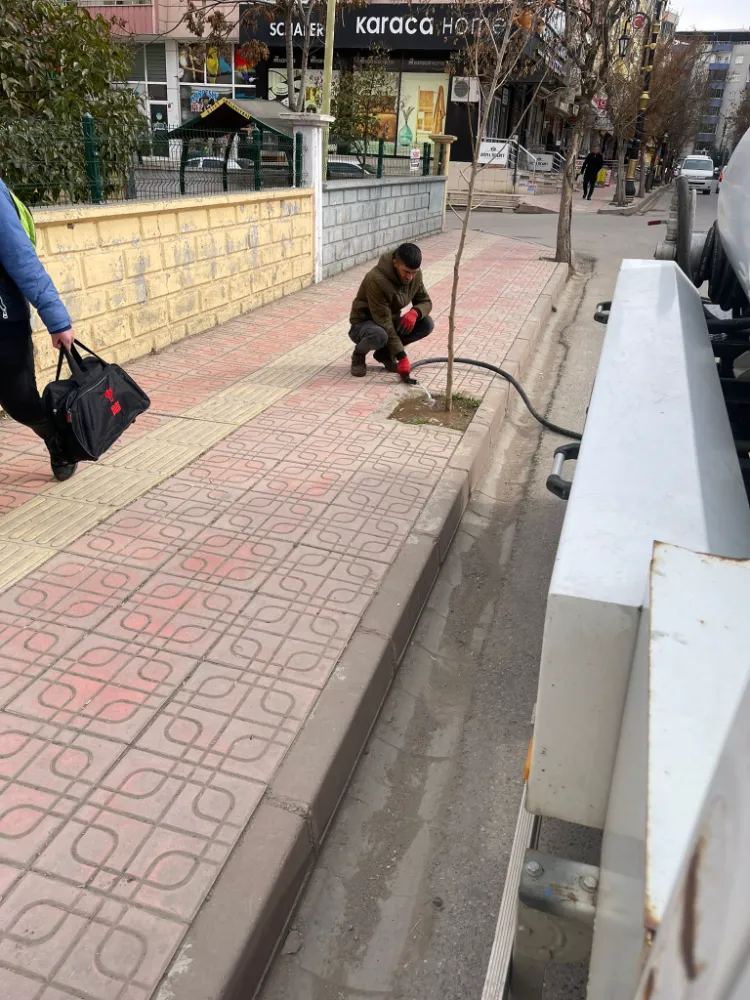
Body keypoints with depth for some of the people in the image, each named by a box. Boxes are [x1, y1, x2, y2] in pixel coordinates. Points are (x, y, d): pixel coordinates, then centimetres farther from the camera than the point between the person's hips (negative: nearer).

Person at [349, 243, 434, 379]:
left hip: (391, 320, 6)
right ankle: (359, 354, -4)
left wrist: (415, 312, -26)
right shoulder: (376, 279, -32)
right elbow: (384, 322, -31)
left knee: (427, 324, -16)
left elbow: (425, 302, 1)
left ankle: (385, 352, 4)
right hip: (364, 324, -6)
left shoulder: (415, 274, -12)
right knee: (379, 335, -40)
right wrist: (402, 357, -33)